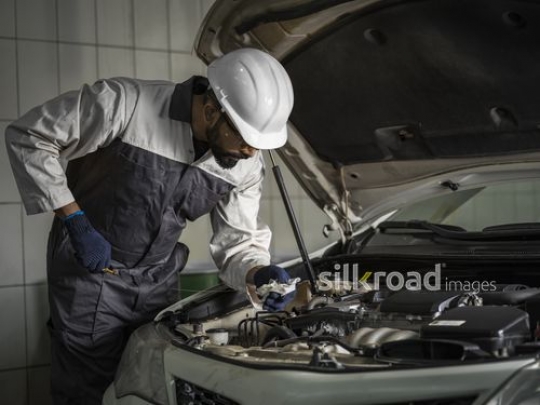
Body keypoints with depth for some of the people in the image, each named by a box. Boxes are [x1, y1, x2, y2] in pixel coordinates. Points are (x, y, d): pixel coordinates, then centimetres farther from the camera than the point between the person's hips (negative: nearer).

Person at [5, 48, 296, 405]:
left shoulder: (247, 166, -9)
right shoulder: (126, 103, -25)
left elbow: (239, 243, 0)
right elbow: (28, 138, -17)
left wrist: (260, 274, -23)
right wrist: (76, 221, -20)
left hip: (159, 281, 5)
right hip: (89, 273, -4)